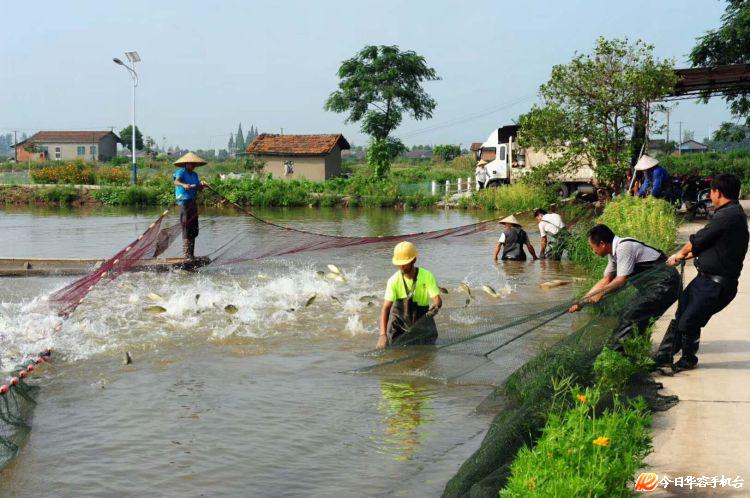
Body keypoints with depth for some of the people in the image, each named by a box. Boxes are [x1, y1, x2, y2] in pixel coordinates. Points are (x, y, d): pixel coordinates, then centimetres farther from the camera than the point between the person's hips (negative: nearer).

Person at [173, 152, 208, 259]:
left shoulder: (194, 175, 18)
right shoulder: (181, 172, -5)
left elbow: (199, 189, 13)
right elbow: (176, 181, -25)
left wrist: (202, 185, -9)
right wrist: (183, 185, -46)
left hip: (193, 202, 8)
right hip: (184, 201, -8)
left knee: (194, 229, 11)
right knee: (187, 228, -10)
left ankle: (191, 254, 19)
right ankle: (187, 254, -10)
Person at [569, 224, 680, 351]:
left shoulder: (624, 247, -19)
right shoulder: (614, 251, 10)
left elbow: (621, 281, -18)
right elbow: (605, 280, 15)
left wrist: (600, 294, -5)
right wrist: (582, 301, 11)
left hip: (664, 283, -9)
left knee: (630, 315, -11)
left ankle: (615, 349, -6)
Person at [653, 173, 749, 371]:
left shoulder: (729, 215, -20)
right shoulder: (732, 213, 12)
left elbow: (698, 240, -10)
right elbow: (706, 243, 20)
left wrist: (680, 254, 8)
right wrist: (685, 255, 24)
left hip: (716, 285, -10)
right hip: (706, 279, 10)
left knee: (688, 322, -1)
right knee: (680, 315, 13)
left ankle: (689, 360, 21)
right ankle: (664, 356, 22)